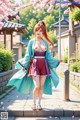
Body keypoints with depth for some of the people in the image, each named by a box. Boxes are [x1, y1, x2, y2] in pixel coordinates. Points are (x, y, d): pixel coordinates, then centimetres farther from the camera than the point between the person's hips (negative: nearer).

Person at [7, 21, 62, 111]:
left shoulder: (45, 42, 10)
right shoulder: (31, 42, 3)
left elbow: (48, 55, 11)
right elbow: (28, 55, 3)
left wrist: (57, 61, 3)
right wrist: (24, 65, -3)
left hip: (44, 65, 3)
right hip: (34, 64, -3)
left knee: (42, 86, 4)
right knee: (37, 86, -10)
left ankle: (39, 103, 18)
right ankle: (34, 103, 10)